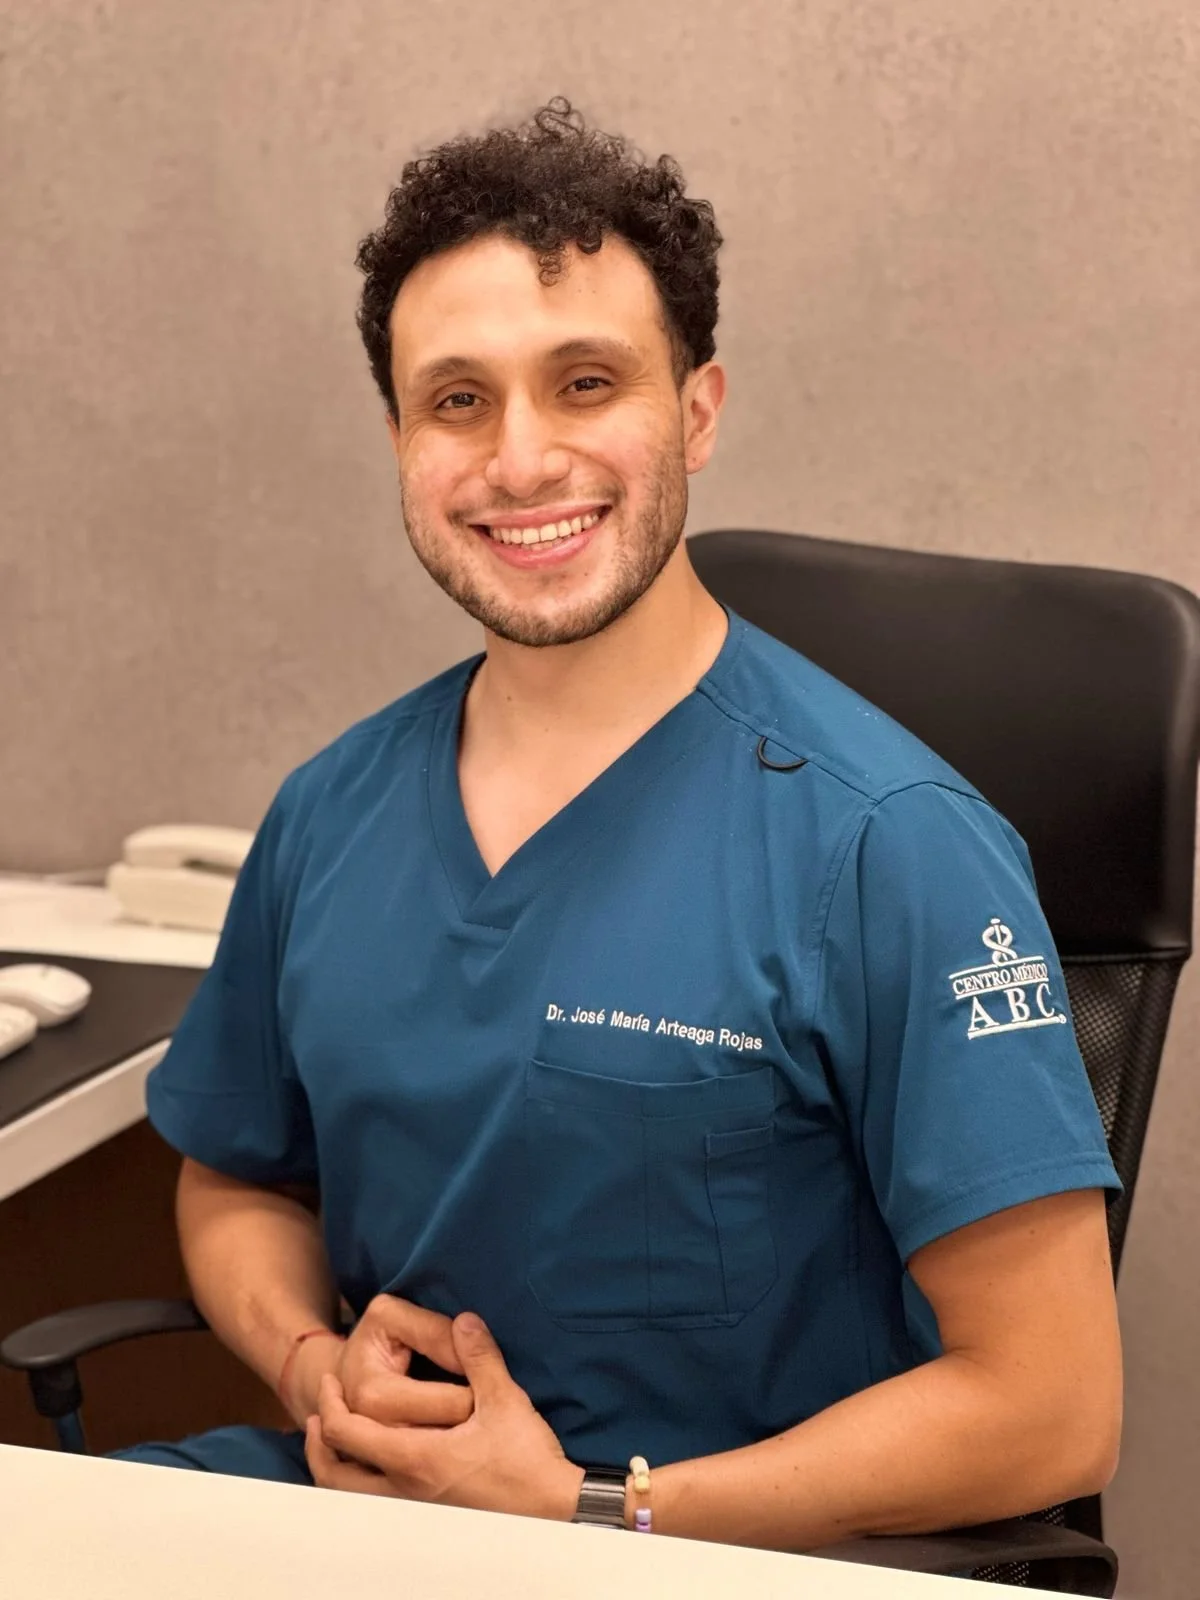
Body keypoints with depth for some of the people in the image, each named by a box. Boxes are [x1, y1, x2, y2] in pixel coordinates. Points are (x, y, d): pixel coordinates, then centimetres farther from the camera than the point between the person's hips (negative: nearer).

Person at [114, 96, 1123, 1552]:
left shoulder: (885, 844, -14)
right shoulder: (330, 816, 4)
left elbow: (1049, 1408, -15)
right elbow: (233, 1180, 18)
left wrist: (590, 1510, -15)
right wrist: (315, 1364, -3)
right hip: (363, 1493, 5)